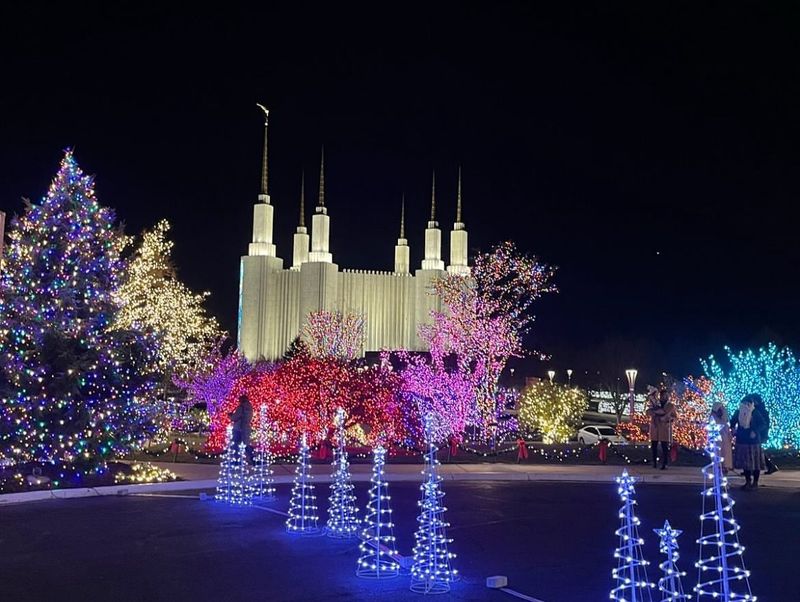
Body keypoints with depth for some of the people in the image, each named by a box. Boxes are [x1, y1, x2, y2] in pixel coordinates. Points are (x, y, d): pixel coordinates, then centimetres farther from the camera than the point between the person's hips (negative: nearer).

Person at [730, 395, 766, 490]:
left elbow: (762, 424, -12)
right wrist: (732, 428, -8)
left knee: (755, 462, 1)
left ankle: (755, 483, 10)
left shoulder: (756, 413, -8)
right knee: (745, 462, 10)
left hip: (753, 440, -4)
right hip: (742, 440, 4)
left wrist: (755, 431, -26)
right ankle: (748, 481, 22)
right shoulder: (738, 412, 2)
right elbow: (732, 421, 13)